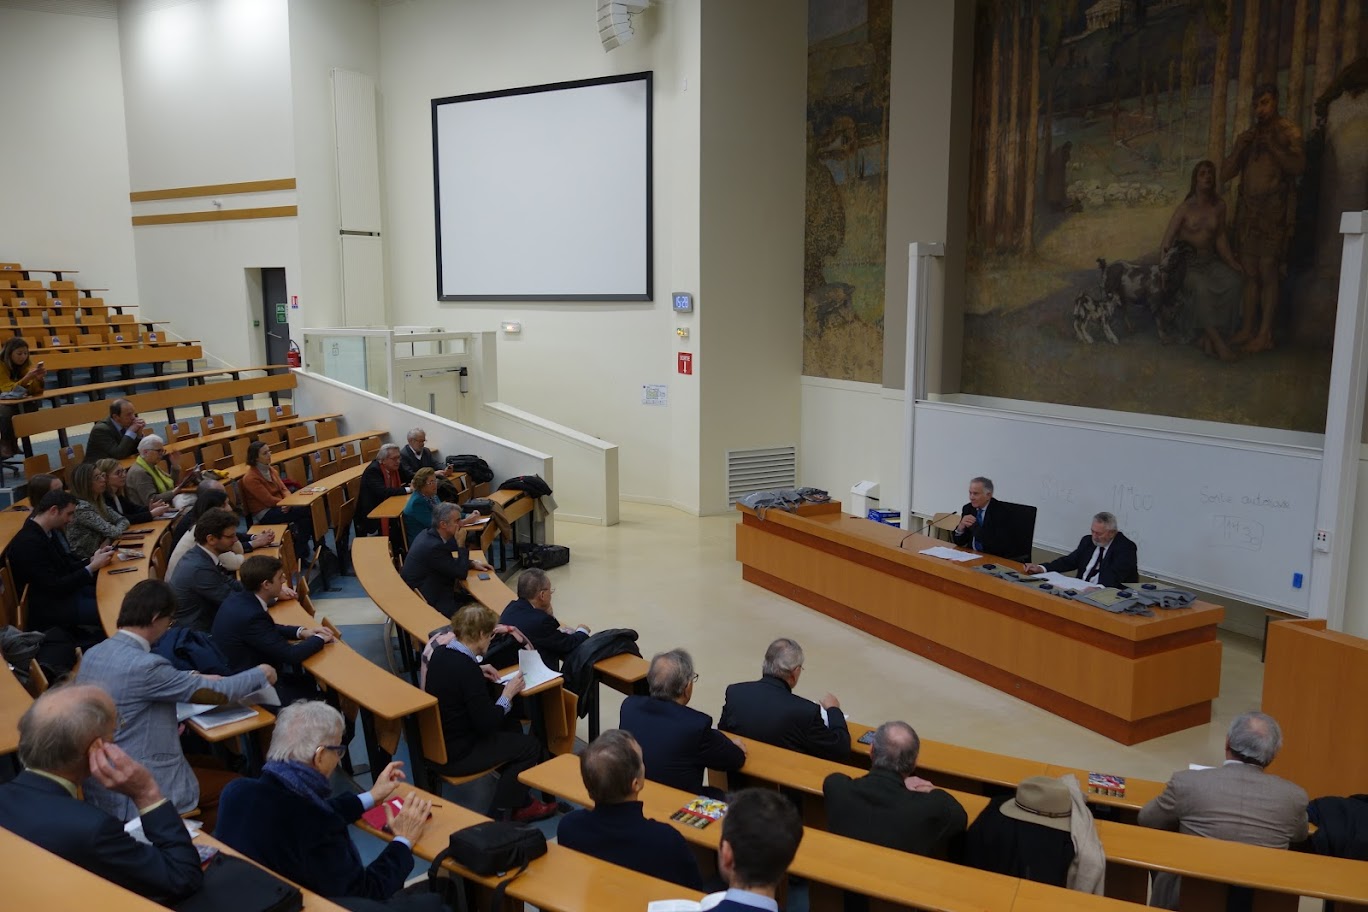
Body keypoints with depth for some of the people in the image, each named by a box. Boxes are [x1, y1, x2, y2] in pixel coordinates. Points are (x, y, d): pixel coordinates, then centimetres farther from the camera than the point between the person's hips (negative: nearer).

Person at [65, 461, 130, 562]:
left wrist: (109, 540, -10)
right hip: (85, 562, -7)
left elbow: (123, 520, 6)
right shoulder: (81, 508, -19)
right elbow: (113, 532, -21)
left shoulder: (98, 502, 5)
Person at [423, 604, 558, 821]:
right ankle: (498, 815, 12)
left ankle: (520, 802, 29)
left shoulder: (440, 653, -2)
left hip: (438, 742, 9)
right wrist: (508, 693, -9)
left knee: (512, 725, 22)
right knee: (531, 747, 2)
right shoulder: (468, 670, -27)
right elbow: (487, 724, -23)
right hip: (455, 756, -9)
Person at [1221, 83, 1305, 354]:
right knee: (1250, 273, 4)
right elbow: (1225, 174, 11)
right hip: (1248, 212, 5)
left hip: (1274, 212, -5)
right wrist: (1239, 148, -3)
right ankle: (1247, 329, 7)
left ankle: (1265, 334, -8)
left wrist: (1273, 147, -18)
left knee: (1267, 271, -9)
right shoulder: (1249, 135, 17)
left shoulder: (1287, 131, 1)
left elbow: (1298, 166, -12)